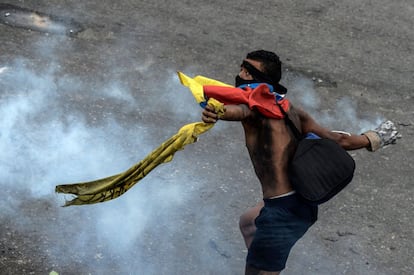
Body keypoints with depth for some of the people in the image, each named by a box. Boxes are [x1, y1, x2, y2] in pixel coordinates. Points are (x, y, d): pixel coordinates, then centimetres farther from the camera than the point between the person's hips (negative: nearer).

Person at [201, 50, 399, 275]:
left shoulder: (254, 104, -13)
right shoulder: (290, 110, 9)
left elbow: (238, 110, -38)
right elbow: (338, 140, 13)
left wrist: (215, 113, -60)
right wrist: (372, 139, 31)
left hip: (282, 211, -9)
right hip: (305, 204, 9)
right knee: (248, 222, 36)